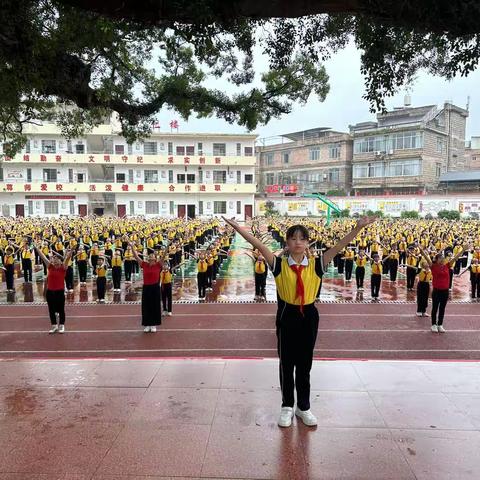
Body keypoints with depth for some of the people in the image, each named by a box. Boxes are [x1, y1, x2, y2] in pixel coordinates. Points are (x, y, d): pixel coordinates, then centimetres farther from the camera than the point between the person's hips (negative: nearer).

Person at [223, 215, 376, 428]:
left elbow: (339, 246, -12)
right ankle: (287, 406, 29)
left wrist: (358, 227, -23)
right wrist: (237, 227, -24)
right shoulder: (279, 264, -8)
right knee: (286, 363, 12)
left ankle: (303, 407, 32)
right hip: (286, 316, -1)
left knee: (304, 364, 14)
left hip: (308, 316, 1)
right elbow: (258, 245, -16)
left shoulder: (315, 264, -5)